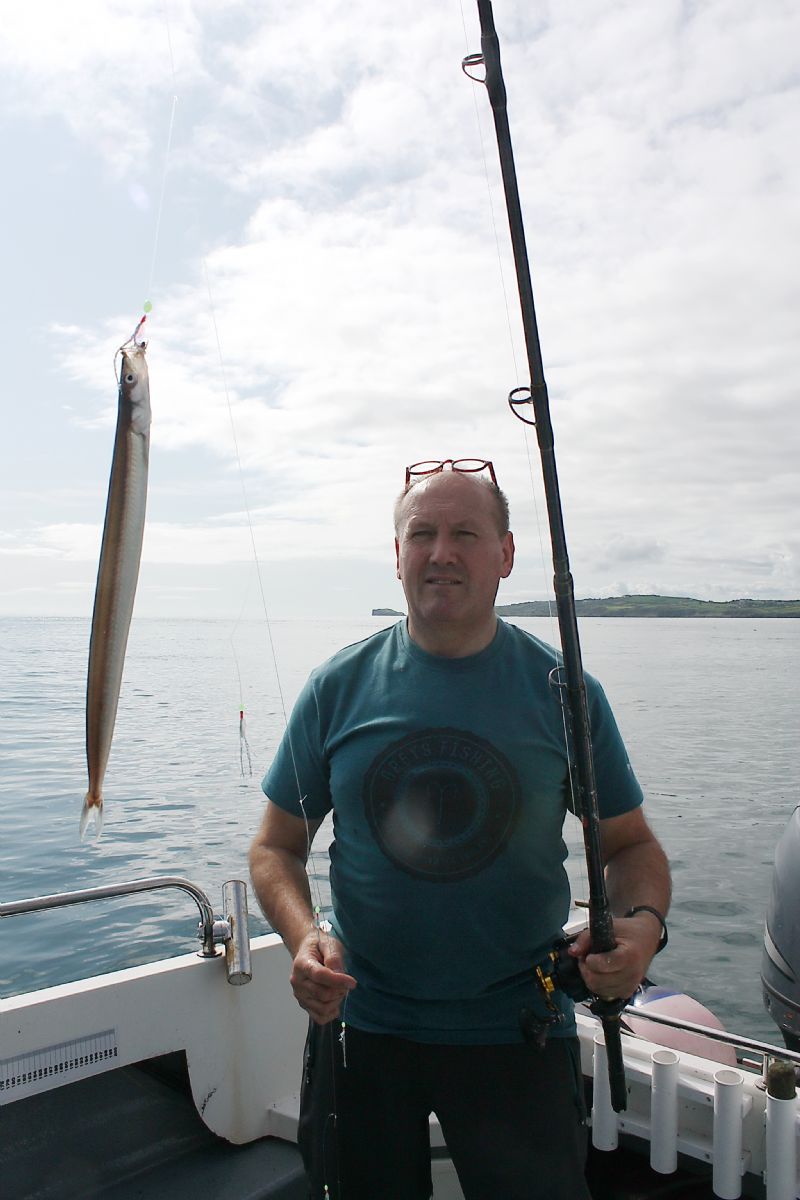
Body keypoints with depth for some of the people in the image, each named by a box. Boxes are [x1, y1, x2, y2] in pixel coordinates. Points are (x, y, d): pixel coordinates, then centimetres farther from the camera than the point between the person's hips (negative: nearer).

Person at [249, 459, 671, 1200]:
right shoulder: (340, 686, -5)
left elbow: (631, 844, 2)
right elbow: (277, 846, 2)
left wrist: (642, 924, -18)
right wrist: (303, 937, -17)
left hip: (516, 1033, -1)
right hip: (360, 1023, 2)